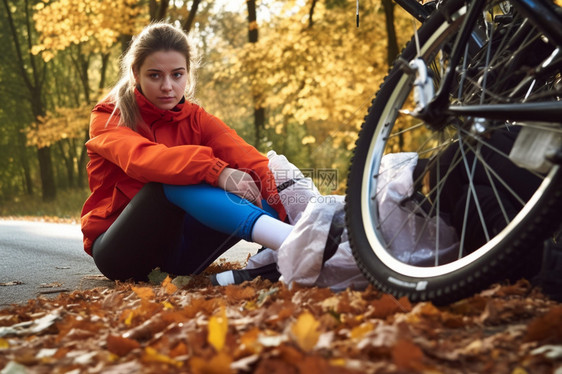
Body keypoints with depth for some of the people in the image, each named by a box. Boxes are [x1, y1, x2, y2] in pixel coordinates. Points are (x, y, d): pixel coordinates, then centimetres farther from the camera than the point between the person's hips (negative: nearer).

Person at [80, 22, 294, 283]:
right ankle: (289, 240, -51)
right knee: (176, 179, -33)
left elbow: (243, 154, -14)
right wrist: (216, 171, -41)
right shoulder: (107, 118, -2)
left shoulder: (195, 119, 8)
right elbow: (140, 158, -27)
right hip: (120, 251, -4)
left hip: (176, 249, 4)